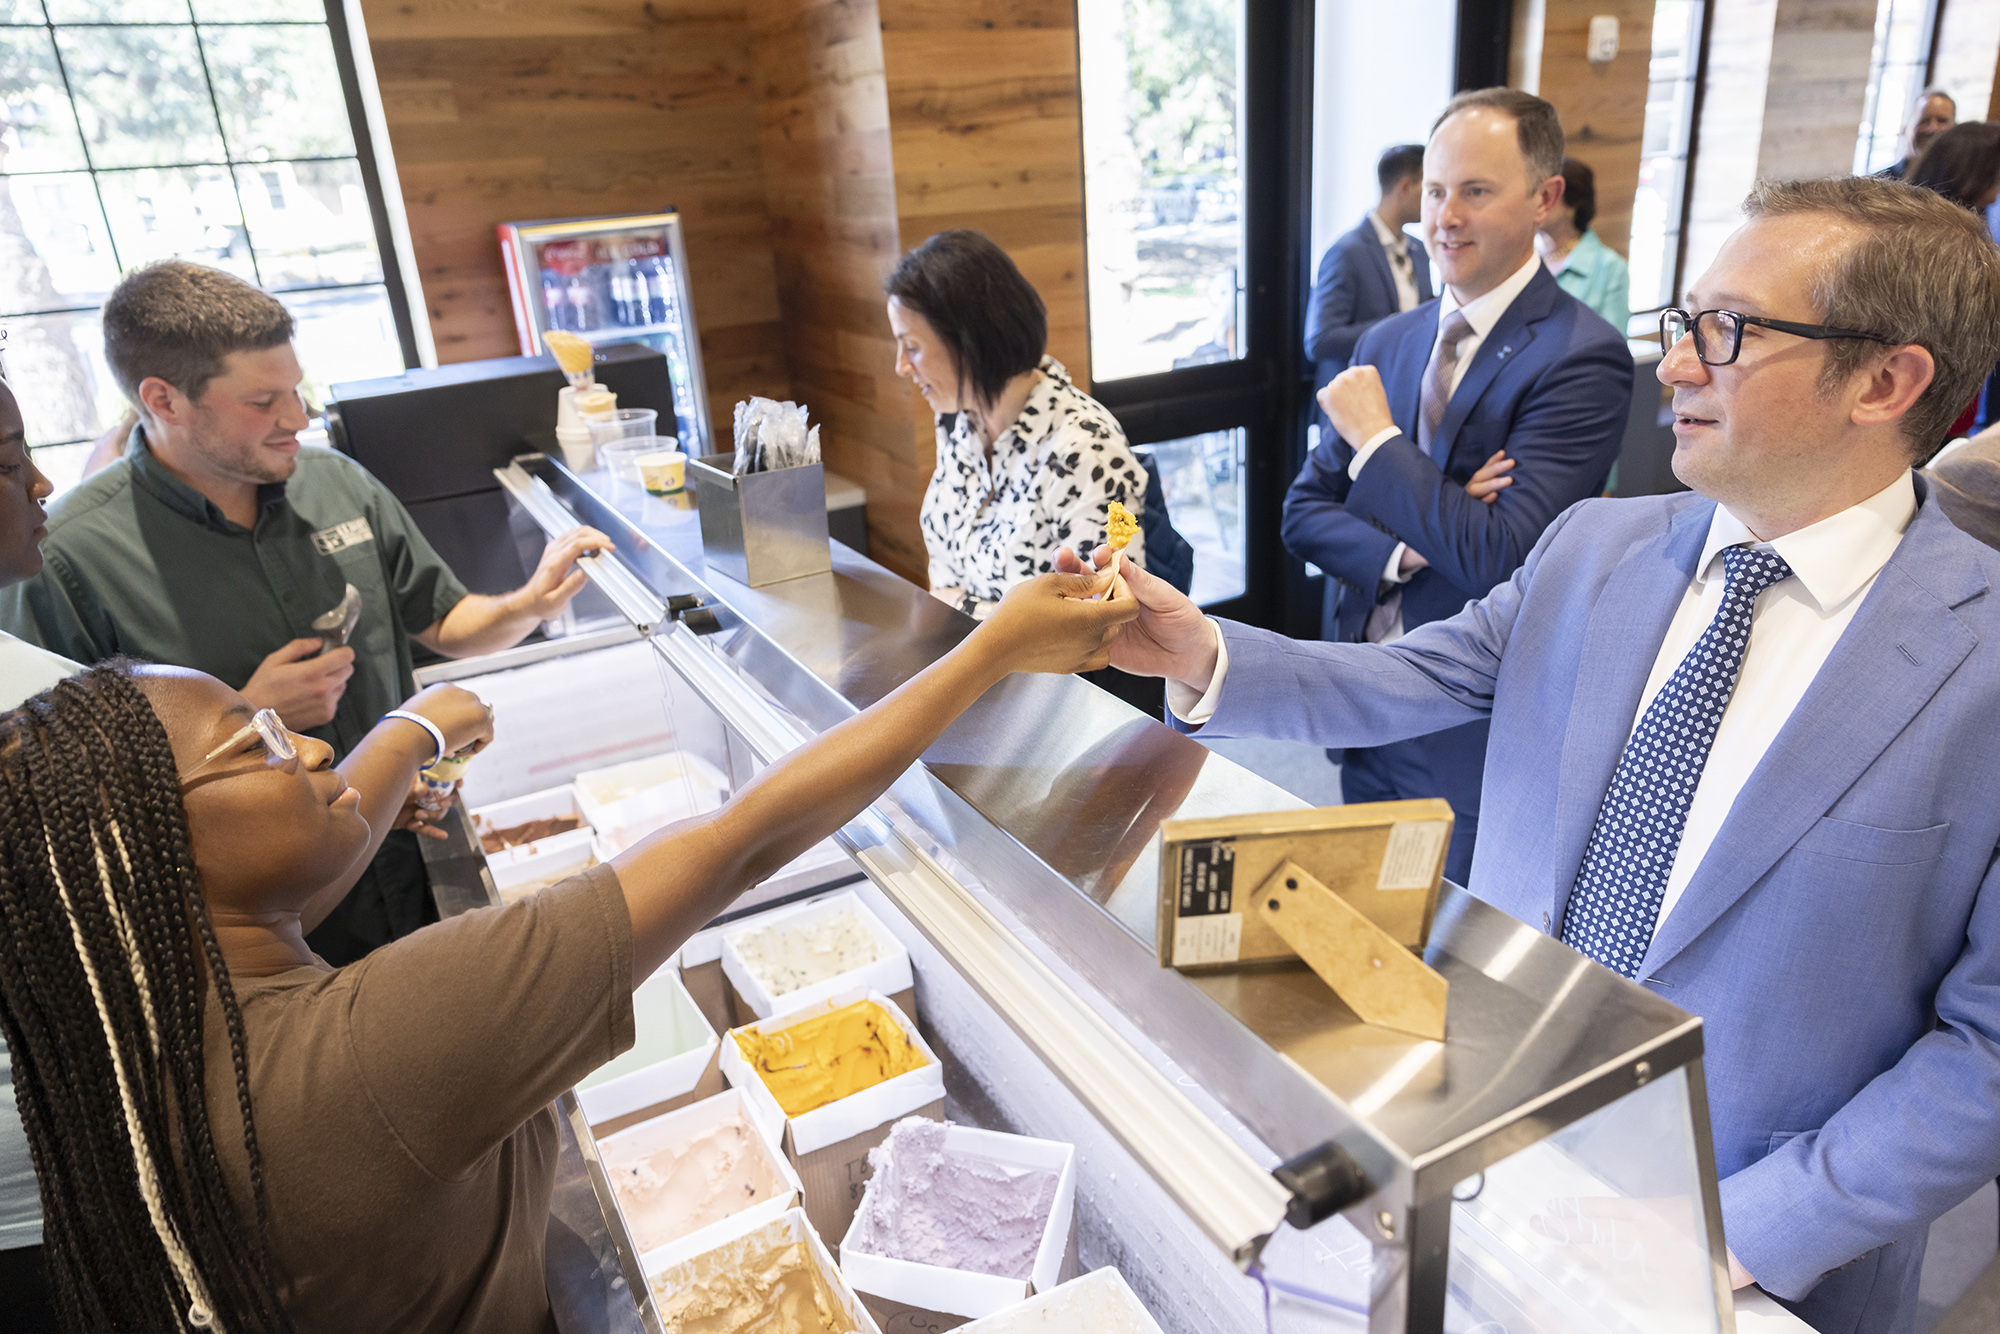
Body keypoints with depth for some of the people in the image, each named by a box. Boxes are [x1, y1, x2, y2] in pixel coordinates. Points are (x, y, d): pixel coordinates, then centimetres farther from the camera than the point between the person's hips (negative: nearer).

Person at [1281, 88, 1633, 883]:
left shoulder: (1582, 359, -16)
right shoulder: (1386, 343, 6)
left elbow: (1499, 559, -24)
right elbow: (1303, 511, 4)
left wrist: (1377, 439, -16)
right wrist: (1404, 552, -15)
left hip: (1477, 740, -6)